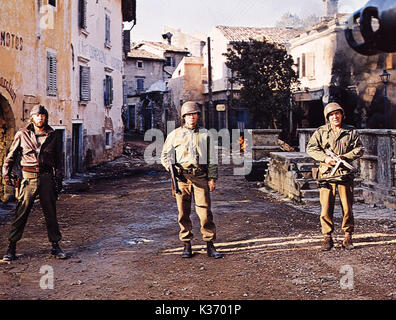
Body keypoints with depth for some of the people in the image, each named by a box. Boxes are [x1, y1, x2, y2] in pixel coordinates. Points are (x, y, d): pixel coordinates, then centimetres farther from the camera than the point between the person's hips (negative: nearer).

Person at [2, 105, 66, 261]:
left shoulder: (52, 136, 8)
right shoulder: (22, 134, 4)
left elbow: (58, 161, 11)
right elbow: (11, 155, 11)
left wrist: (58, 181, 7)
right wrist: (6, 172, 1)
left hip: (47, 178, 1)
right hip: (28, 178, -1)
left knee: (51, 214, 6)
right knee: (20, 214, -1)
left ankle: (55, 246, 17)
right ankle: (12, 247, 9)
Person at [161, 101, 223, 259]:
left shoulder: (205, 134, 13)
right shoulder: (175, 135, 10)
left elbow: (212, 158, 13)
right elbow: (165, 155, 15)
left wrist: (212, 178, 6)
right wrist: (172, 167, -5)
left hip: (200, 177, 0)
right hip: (182, 176, 0)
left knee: (205, 211, -6)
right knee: (183, 212, 2)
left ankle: (210, 245, 3)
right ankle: (187, 246, 12)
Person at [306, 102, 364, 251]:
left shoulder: (351, 131, 9)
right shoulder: (321, 132, 6)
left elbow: (360, 148, 6)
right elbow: (310, 148, 0)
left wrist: (345, 157, -10)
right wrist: (325, 158, -14)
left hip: (345, 173, 1)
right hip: (326, 172, -1)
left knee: (347, 207, 3)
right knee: (326, 207, -2)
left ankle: (348, 237, 16)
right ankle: (327, 238, 8)